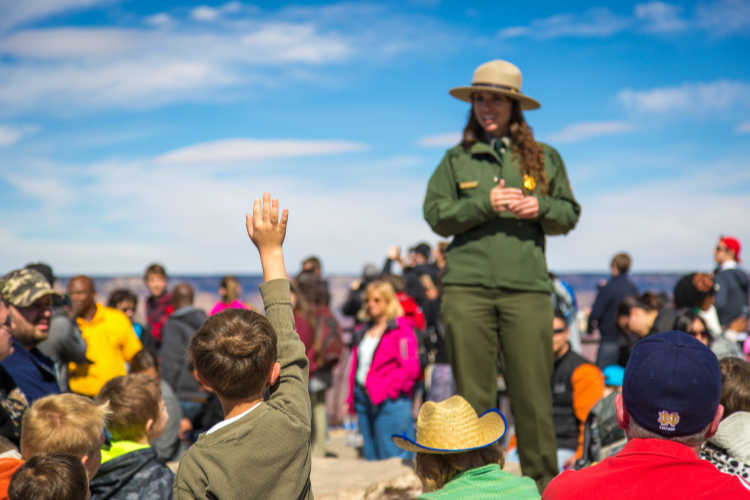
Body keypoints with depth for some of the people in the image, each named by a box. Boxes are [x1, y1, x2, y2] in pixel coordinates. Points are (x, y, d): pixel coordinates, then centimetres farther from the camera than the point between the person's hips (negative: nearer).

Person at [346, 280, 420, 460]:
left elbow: (410, 368, -12)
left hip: (389, 401, -7)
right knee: (371, 457, 11)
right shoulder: (362, 332, 17)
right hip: (364, 400, 7)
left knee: (391, 457, -8)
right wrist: (352, 398, 12)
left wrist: (388, 389, -15)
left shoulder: (401, 330, -5)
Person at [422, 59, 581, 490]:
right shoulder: (457, 159, 12)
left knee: (533, 394, -1)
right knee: (474, 396, 3)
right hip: (468, 288, 0)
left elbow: (570, 213, 15)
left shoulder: (544, 158, 13)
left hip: (527, 288, 0)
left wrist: (540, 207, -6)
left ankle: (543, 484, 10)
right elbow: (435, 214, 5)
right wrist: (485, 203, -9)